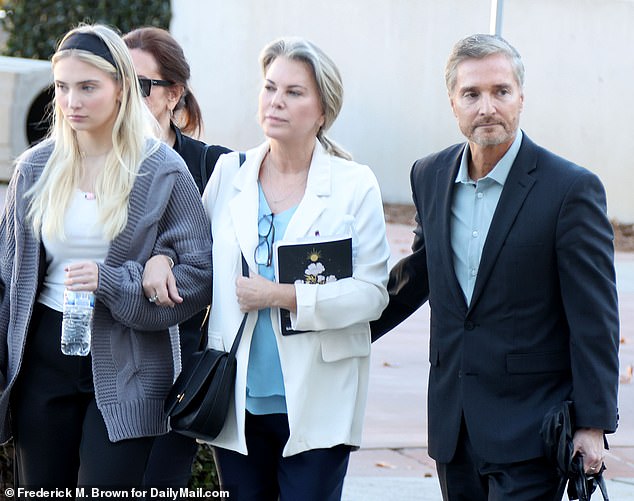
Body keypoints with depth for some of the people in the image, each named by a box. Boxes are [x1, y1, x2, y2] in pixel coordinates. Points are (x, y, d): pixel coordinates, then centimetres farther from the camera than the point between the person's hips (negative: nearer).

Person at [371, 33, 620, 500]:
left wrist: (593, 425, -12)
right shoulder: (430, 175, 6)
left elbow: (594, 320, -11)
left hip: (529, 426, -6)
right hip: (452, 422, 6)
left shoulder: (572, 188, -12)